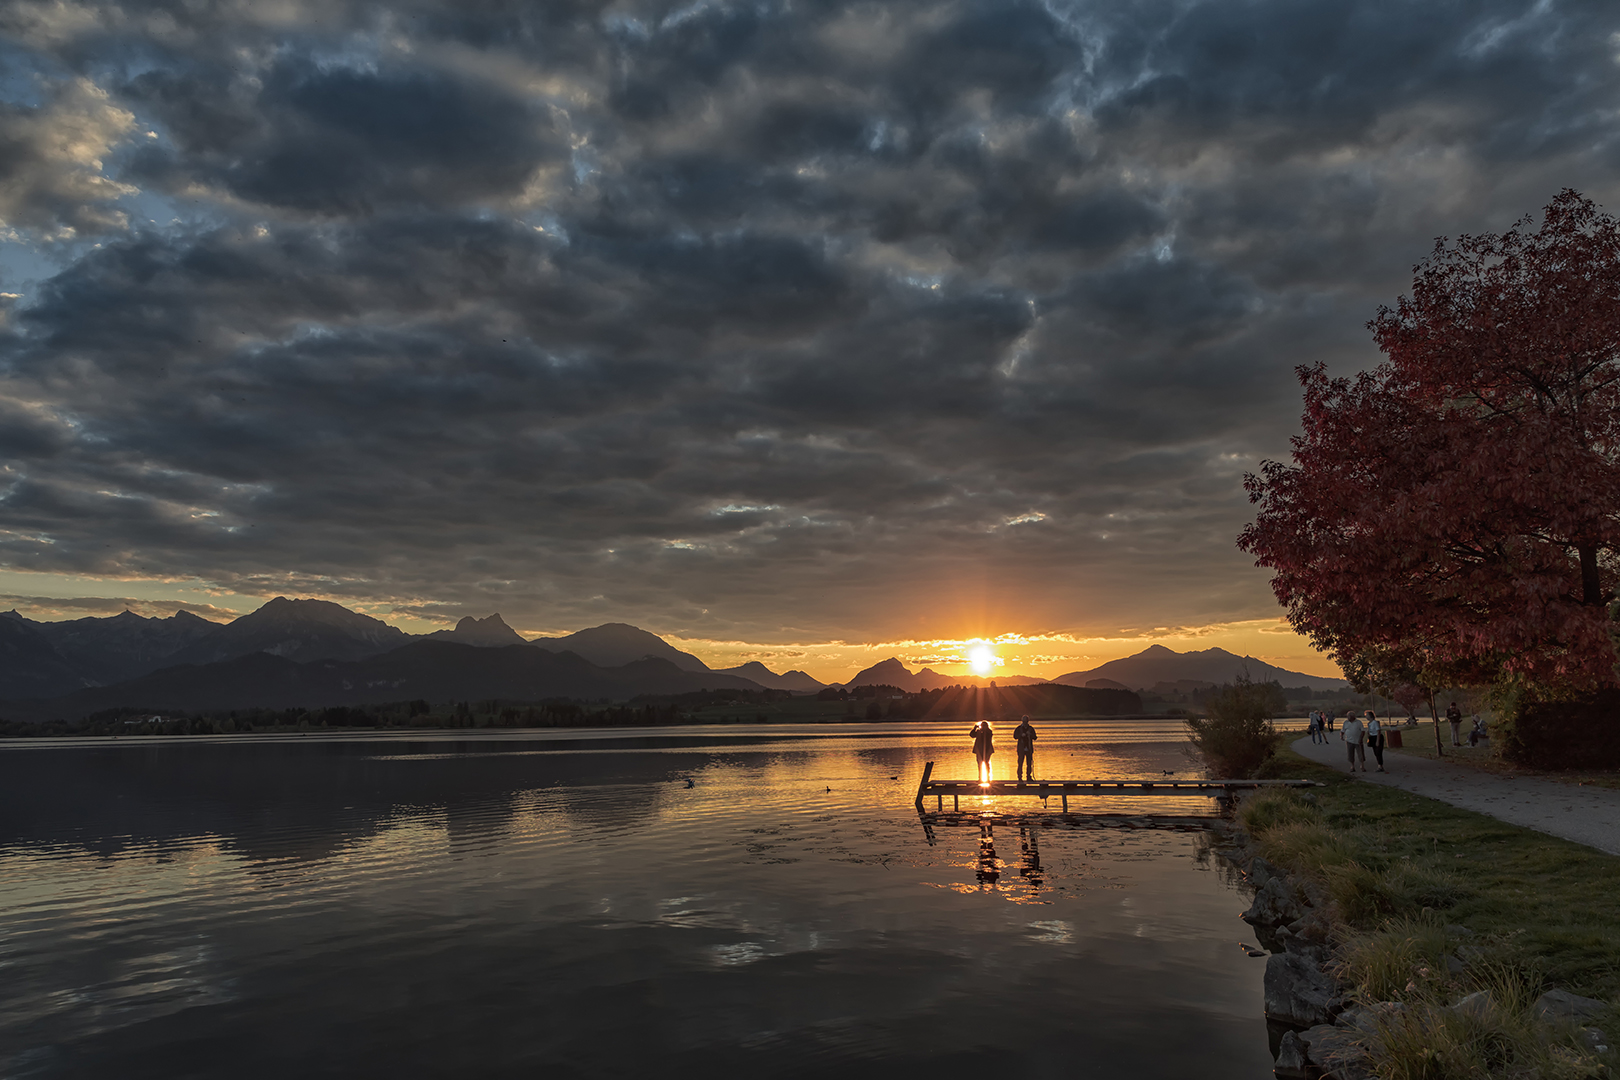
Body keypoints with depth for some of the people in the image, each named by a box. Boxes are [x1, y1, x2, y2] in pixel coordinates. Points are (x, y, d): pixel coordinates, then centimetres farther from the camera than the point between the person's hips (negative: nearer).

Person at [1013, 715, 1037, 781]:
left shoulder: (1031, 729, 10)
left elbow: (1035, 738, 7)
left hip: (1029, 748, 2)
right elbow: (1015, 736, -2)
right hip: (1021, 748, -2)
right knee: (1020, 763, -4)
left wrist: (1030, 735, -13)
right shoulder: (1018, 728, 4)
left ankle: (1029, 777, 8)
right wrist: (1021, 735, -18)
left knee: (1029, 763, 1)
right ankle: (1020, 777, 1)